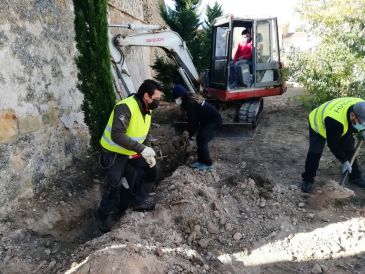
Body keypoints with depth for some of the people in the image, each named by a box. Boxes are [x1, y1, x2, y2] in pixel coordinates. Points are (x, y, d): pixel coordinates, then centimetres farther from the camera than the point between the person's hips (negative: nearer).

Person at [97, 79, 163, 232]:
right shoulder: (125, 107, -29)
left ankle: (137, 201, 19)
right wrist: (142, 149, -38)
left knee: (151, 170, 3)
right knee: (115, 186, -4)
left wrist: (148, 153, -1)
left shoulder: (147, 110, -1)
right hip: (114, 153, -8)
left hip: (132, 152, 8)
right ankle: (104, 217, 20)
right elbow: (117, 135, -37)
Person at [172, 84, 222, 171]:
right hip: (208, 119, 9)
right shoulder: (190, 99, 6)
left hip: (214, 120, -9)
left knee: (202, 141, -7)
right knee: (199, 139, 10)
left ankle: (207, 164, 6)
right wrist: (190, 132, 8)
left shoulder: (189, 104, -22)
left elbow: (193, 121, -18)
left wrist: (191, 134, -4)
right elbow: (192, 119, 11)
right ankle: (201, 160, 20)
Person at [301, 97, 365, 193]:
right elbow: (333, 144, -32)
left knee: (349, 149, 6)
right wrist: (344, 161, -25)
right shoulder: (335, 121, -46)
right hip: (318, 123, -6)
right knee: (315, 152, -18)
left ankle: (355, 176, 24)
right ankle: (307, 180, -4)